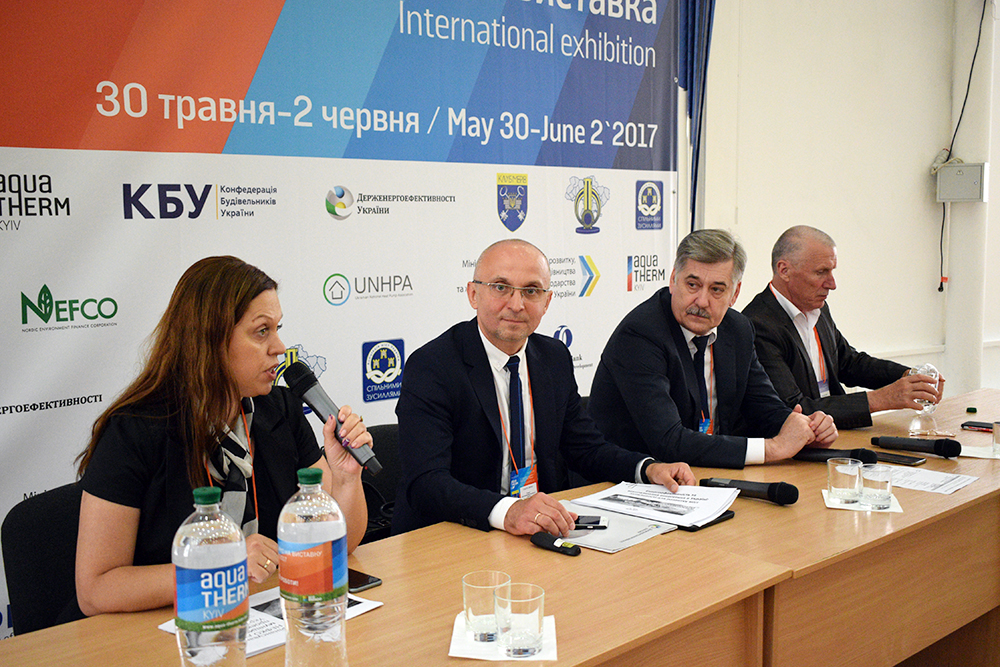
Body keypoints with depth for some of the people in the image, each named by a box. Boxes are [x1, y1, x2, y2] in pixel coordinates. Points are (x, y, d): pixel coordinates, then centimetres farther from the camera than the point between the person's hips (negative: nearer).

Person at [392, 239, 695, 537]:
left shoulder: (555, 358, 9)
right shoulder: (430, 367, -12)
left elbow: (585, 447, 18)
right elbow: (426, 483, -23)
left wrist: (648, 468, -1)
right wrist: (506, 512, -39)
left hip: (545, 524, 5)